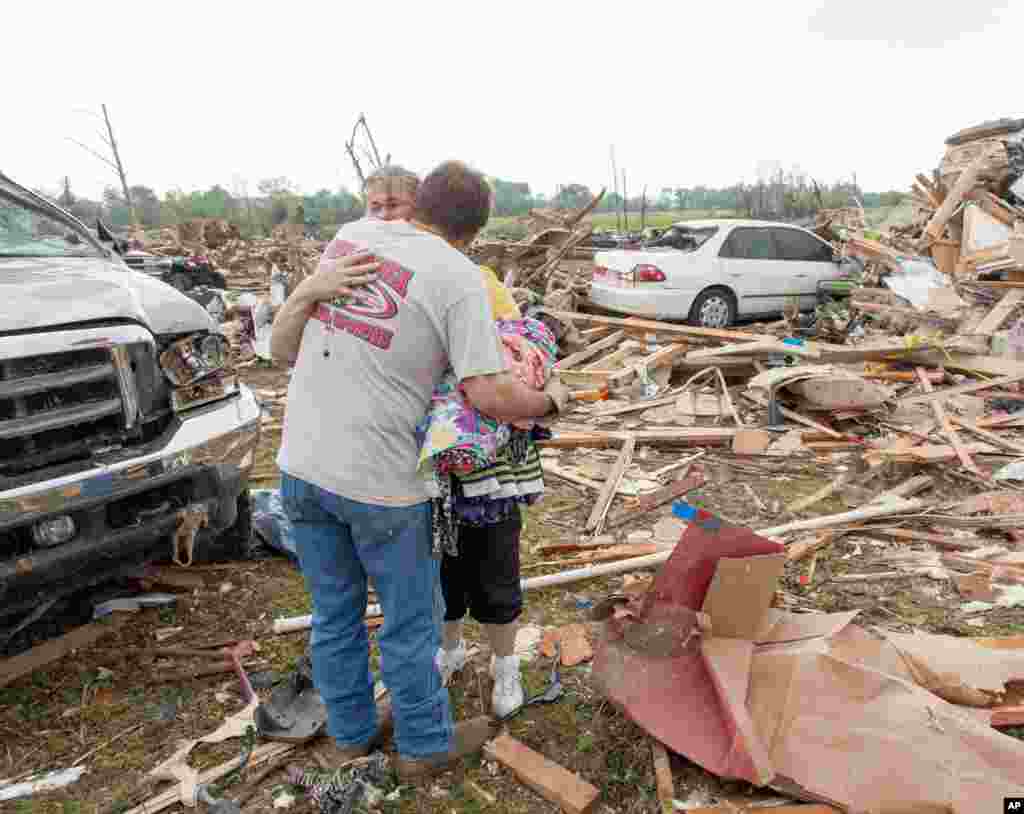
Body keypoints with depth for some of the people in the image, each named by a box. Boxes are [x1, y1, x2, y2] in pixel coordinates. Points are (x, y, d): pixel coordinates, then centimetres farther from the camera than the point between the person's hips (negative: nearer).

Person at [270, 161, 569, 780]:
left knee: (335, 613, 21)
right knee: (410, 622, 15)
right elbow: (491, 395, -19)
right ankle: (425, 745, 35)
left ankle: (350, 734, 42)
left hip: (301, 466, 6)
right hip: (379, 480, -6)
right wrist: (552, 400, -1)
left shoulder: (351, 235, 6)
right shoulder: (458, 276, -12)